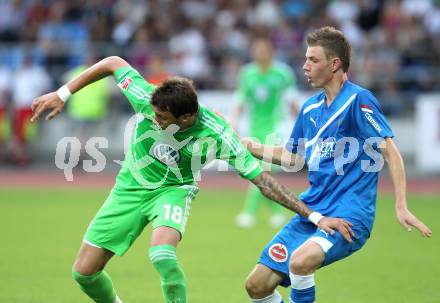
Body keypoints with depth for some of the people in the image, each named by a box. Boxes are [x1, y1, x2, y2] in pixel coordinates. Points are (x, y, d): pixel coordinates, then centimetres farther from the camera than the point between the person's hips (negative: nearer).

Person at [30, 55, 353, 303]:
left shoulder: (216, 135, -30)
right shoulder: (145, 99, -28)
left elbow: (263, 179, -24)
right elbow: (113, 63, -10)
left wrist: (315, 216, -26)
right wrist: (62, 95, -8)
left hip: (174, 190, -3)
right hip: (131, 186, 3)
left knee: (162, 254, -35)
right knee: (84, 272, 1)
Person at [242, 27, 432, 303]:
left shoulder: (358, 100, -10)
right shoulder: (310, 108, 12)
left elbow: (390, 151, -15)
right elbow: (293, 156, 26)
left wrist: (401, 207, -24)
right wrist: (248, 146, 15)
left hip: (349, 215, -7)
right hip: (311, 212, 8)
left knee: (301, 260, -34)